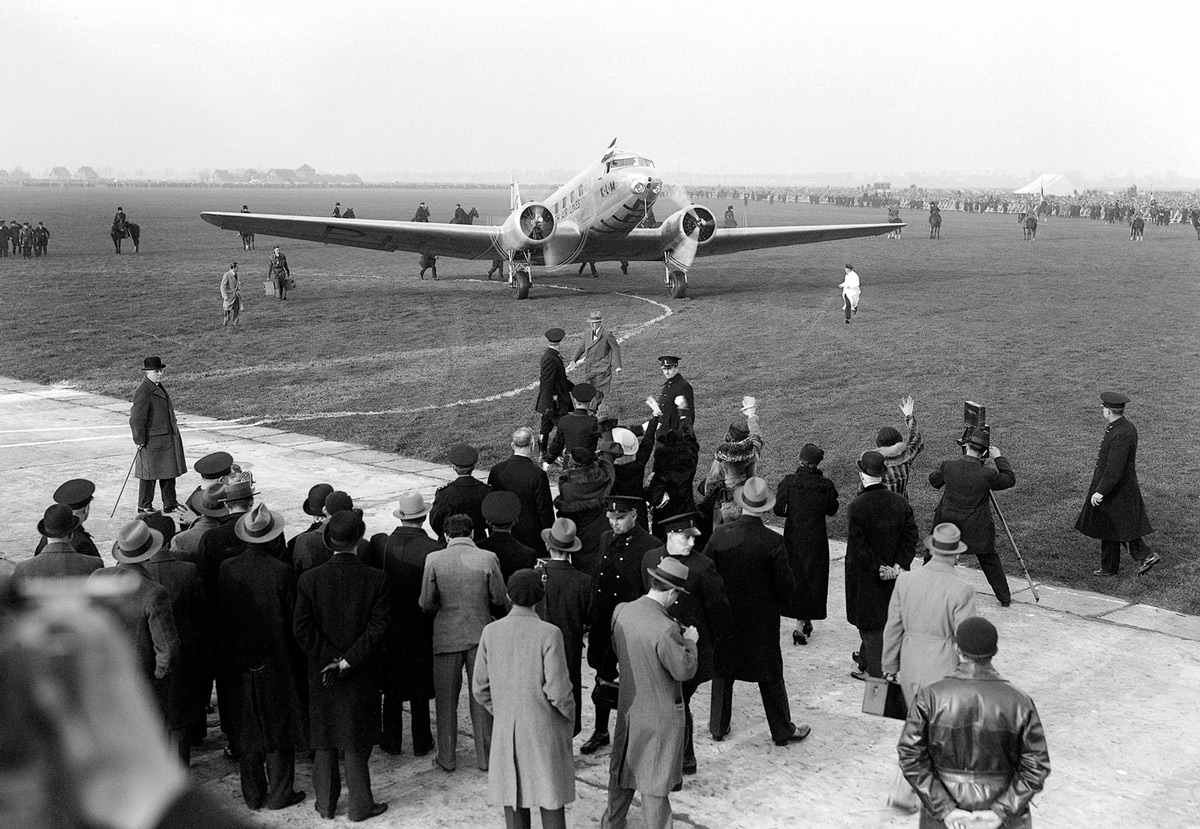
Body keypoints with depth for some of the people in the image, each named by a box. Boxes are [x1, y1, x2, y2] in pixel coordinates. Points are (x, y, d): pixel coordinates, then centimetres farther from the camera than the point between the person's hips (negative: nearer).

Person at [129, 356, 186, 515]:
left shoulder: (160, 387, 11)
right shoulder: (143, 393, -19)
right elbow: (136, 420, -19)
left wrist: (174, 429, 23)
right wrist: (140, 441, -17)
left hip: (168, 439, 9)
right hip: (152, 441, -9)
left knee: (169, 472, 14)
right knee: (149, 475, 2)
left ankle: (170, 505, 24)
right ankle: (144, 507, 14)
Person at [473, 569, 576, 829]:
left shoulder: (491, 632, -6)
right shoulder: (549, 634, -17)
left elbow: (480, 689, 1)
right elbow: (558, 691, -16)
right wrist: (570, 714, 3)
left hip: (506, 730, 3)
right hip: (544, 729, -3)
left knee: (513, 799, 13)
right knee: (551, 799, 9)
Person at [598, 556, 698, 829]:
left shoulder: (621, 612, -8)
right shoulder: (666, 629, -29)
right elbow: (685, 670, -21)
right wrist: (689, 642, -4)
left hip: (628, 708, 7)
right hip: (660, 716, -7)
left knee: (623, 768, 24)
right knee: (656, 778, 9)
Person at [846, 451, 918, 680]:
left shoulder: (856, 507, -20)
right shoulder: (901, 503, -5)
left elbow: (857, 546, -21)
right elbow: (911, 536, -6)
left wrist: (878, 569, -14)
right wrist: (899, 566, -8)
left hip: (865, 575, -6)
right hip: (893, 574, 6)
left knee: (870, 620, 6)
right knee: (887, 616, 21)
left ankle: (876, 671, 13)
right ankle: (868, 656, 40)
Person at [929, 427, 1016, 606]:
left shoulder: (948, 466, -14)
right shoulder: (987, 475, -20)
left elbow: (933, 480, 5)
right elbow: (1010, 479, -3)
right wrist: (999, 457, 1)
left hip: (947, 524, 1)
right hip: (976, 529, -1)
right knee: (990, 561, 14)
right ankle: (1005, 597, 23)